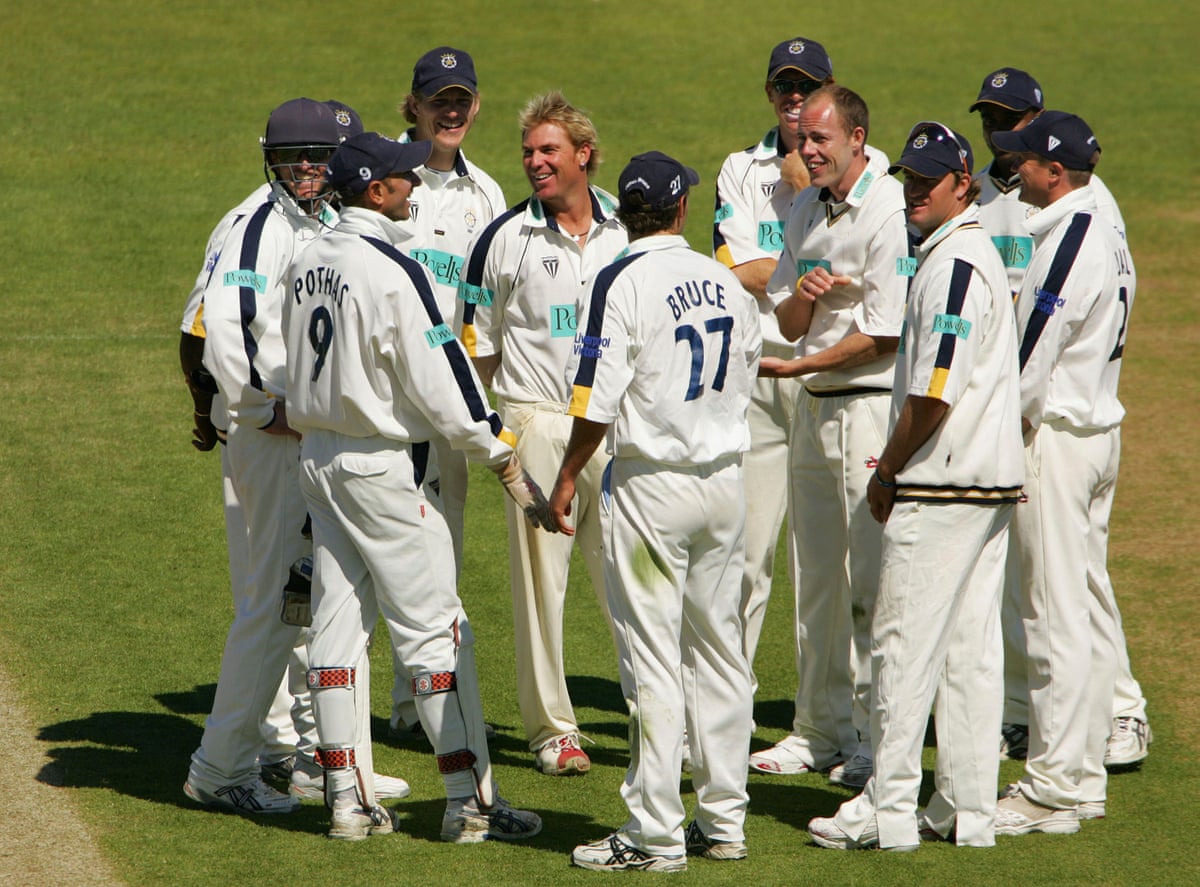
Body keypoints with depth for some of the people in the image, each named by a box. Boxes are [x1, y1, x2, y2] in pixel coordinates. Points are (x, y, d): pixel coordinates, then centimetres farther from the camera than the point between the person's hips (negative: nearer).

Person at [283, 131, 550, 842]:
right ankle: (470, 801, -1)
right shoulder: (391, 271, -19)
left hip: (319, 457, 8)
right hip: (387, 468, -8)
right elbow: (440, 382, -19)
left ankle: (349, 799, 11)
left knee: (338, 626, 9)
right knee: (435, 629, -3)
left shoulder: (308, 266, 7)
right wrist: (507, 463, -13)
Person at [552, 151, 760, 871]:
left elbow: (598, 399, -17)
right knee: (719, 650, 13)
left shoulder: (624, 281, -13)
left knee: (652, 660, -4)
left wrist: (567, 480, -6)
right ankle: (724, 822, 17)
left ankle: (657, 834, -3)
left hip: (652, 481, -6)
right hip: (727, 478, 6)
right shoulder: (724, 279, 6)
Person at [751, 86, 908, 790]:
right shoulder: (806, 209, 12)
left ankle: (875, 736, -2)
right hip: (815, 410, 8)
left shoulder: (890, 210, -14)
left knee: (871, 581, -7)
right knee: (817, 578, 13)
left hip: (873, 407, -8)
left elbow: (884, 335, -17)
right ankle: (821, 730, 21)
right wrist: (804, 295, -9)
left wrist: (796, 366, -13)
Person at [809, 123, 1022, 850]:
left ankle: (889, 810, -4)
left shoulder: (953, 264, -15)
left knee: (906, 645, -6)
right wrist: (900, 468, 18)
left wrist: (887, 471, -9)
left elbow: (936, 392, -21)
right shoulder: (982, 255, 16)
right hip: (993, 484, 10)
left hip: (941, 488, -10)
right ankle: (968, 809, 12)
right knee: (972, 648, 10)